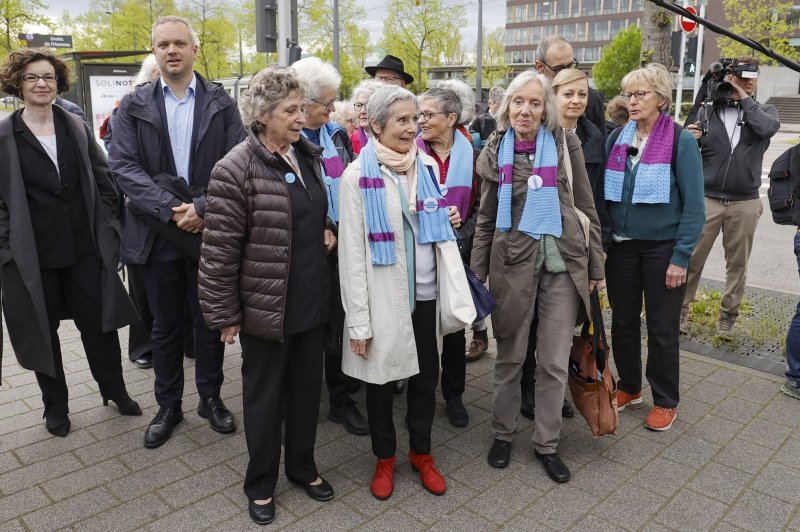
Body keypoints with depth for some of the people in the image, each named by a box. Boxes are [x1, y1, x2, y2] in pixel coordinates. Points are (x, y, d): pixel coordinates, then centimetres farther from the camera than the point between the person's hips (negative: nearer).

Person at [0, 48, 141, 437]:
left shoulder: (77, 128, 5)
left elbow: (104, 183, 7)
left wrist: (108, 230, 2)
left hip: (84, 248, 2)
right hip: (31, 256, -2)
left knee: (99, 322, 9)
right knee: (43, 331, 12)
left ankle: (115, 391, 29)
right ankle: (55, 405, 31)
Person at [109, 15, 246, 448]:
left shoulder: (221, 104, 2)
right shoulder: (134, 106, 4)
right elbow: (123, 166, -5)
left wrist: (201, 208, -16)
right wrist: (170, 209, -17)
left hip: (209, 230, -1)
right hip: (158, 231, 1)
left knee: (209, 321, 11)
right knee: (165, 326, 13)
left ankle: (211, 398, 29)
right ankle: (168, 405, 29)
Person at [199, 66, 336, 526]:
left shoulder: (308, 156, 6)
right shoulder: (236, 170, -16)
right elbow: (219, 250, -15)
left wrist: (329, 229, 0)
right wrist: (224, 313, -12)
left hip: (313, 302, 6)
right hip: (266, 307, -6)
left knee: (307, 388, 19)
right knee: (265, 397, 13)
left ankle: (303, 466, 41)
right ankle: (261, 483, 34)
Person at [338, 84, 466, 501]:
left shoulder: (427, 165, 5)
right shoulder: (358, 175, -10)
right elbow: (351, 252, -11)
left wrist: (450, 221, -1)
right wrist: (358, 321, -13)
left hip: (426, 293, 4)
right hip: (383, 298, -4)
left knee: (426, 378, 14)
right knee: (382, 381, 12)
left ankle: (421, 453, 37)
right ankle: (385, 458, 34)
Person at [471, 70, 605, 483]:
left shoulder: (565, 143, 1)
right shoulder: (494, 151, 3)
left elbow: (586, 206, 5)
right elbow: (486, 217, 8)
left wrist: (596, 264, 4)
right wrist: (477, 273, 5)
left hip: (563, 261, 0)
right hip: (512, 262, 0)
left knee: (555, 362, 6)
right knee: (509, 356, 10)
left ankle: (547, 442, 24)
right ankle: (502, 433, 30)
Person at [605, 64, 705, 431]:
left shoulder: (681, 141, -8)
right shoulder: (616, 139, 4)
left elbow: (693, 205, -9)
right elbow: (604, 195, 8)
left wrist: (681, 257, -14)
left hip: (662, 248, -4)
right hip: (621, 246, 4)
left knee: (662, 328, 6)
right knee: (623, 320, 12)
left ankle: (665, 401, 24)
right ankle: (628, 387, 32)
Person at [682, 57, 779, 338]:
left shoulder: (764, 111, 7)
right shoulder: (708, 110, 3)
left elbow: (767, 127, -17)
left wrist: (745, 98, -9)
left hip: (745, 203, 2)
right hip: (707, 199, -1)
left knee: (737, 264, 10)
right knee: (692, 259, 0)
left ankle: (728, 316, 23)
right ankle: (681, 309, 13)